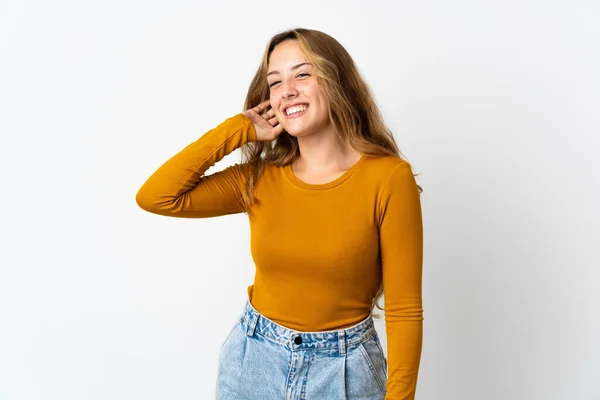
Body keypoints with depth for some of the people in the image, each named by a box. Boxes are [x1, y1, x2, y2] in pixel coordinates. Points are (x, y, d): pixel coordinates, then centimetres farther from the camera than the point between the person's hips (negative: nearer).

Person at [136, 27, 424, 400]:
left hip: (343, 369, -3)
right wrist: (237, 129, -11)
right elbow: (156, 197, -12)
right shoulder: (259, 179, -5)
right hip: (252, 360, 3)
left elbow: (405, 310, -12)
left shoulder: (389, 178, -16)